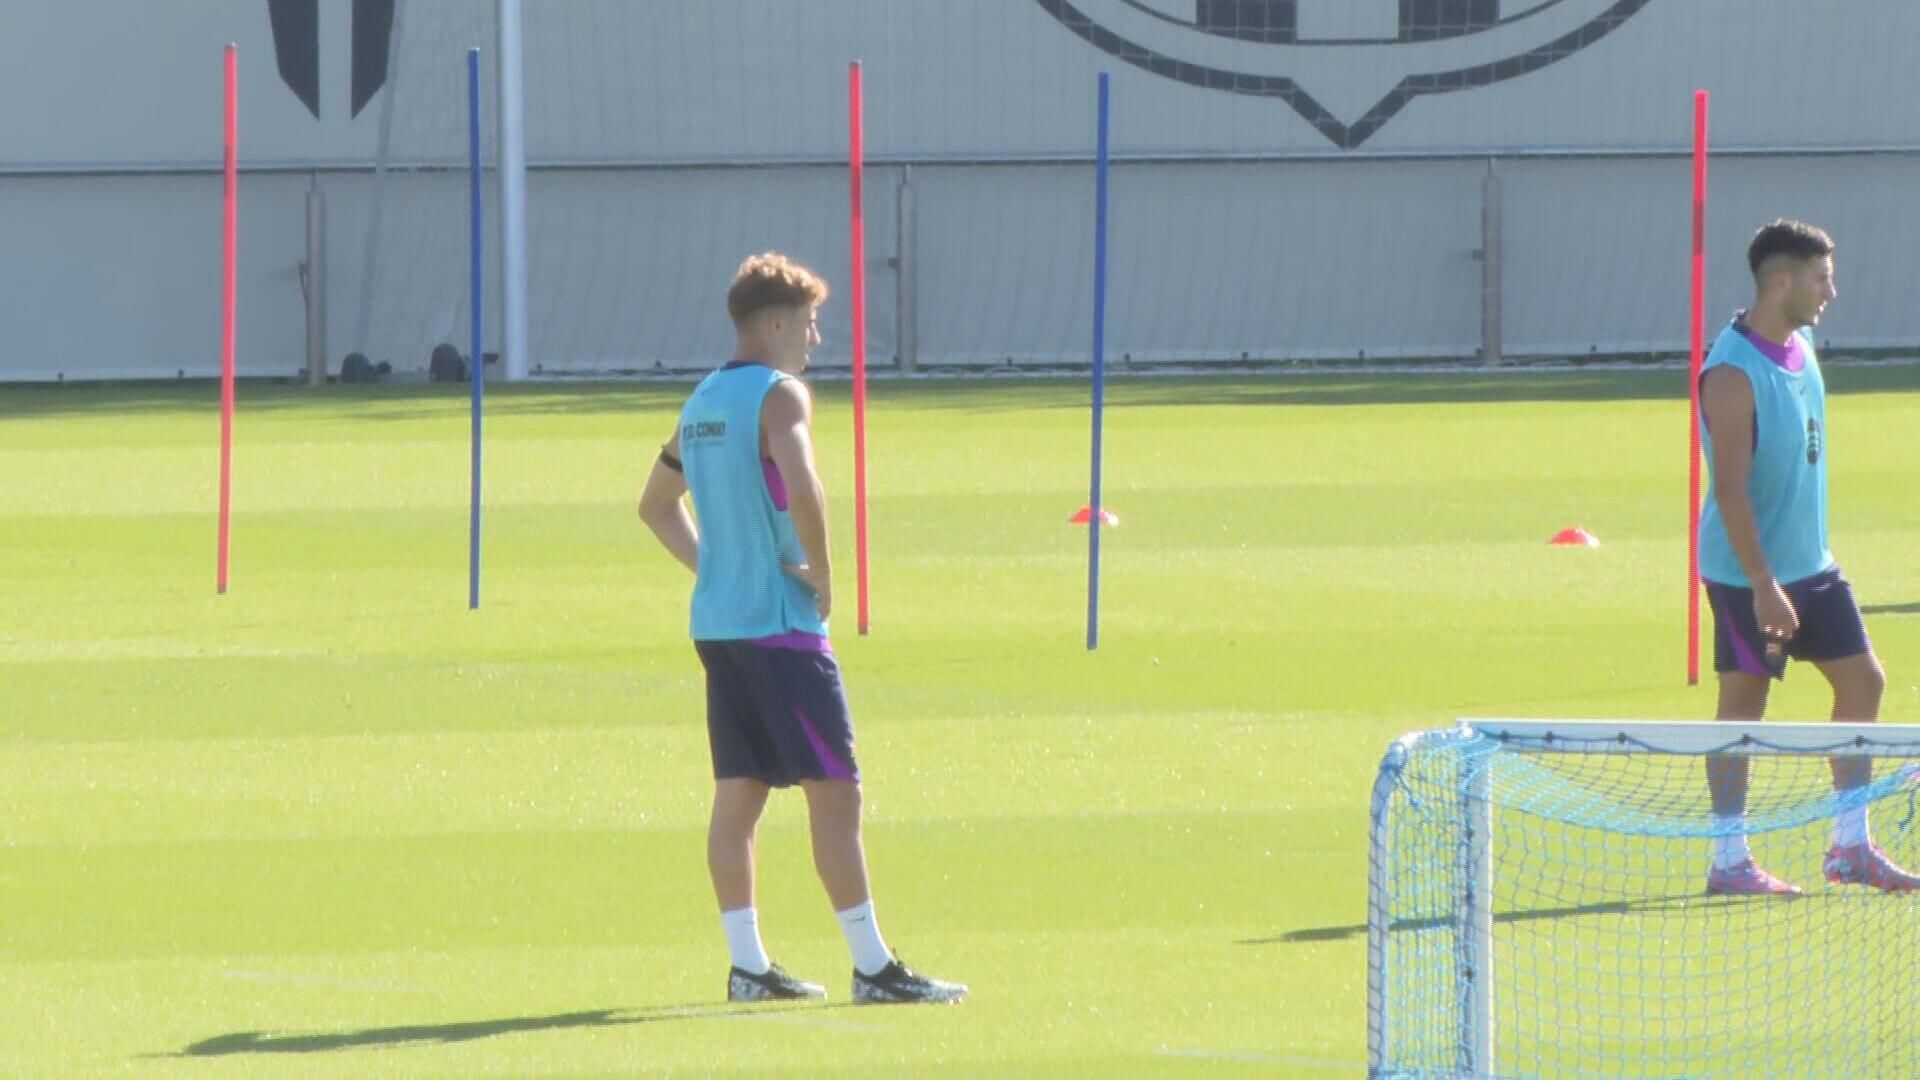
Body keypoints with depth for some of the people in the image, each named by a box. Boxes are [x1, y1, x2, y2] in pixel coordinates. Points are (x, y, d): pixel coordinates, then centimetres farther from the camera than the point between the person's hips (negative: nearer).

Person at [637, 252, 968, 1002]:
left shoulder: (702, 401, 14)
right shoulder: (780, 394, -12)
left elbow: (657, 503, 26)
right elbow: (801, 490, -29)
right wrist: (821, 574, -15)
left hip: (716, 622, 8)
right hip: (780, 624, -8)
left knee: (738, 795, 9)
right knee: (835, 792, -5)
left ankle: (748, 966, 9)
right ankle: (872, 968, -6)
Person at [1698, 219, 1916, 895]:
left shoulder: (1801, 350, 8)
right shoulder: (1734, 372, -20)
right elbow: (1731, 488, -22)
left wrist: (1809, 550, 19)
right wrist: (1763, 585, -24)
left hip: (1810, 566, 9)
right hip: (1748, 573, -9)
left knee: (1862, 681, 7)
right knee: (1744, 701, -1)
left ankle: (1851, 846, 15)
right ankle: (1729, 861, 7)